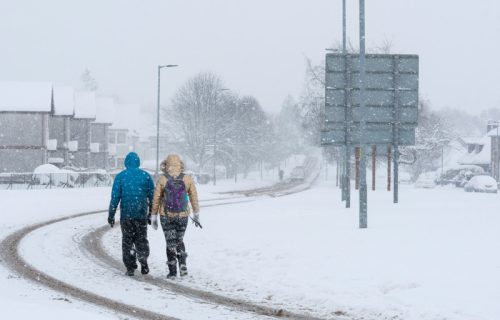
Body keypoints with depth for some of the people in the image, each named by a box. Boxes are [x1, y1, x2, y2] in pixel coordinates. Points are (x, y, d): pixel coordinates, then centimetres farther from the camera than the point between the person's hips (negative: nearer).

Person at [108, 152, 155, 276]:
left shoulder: (120, 176, -3)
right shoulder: (146, 176, 1)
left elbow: (115, 197, -5)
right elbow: (152, 196, 2)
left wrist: (111, 215, 0)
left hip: (126, 214, -1)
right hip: (141, 215, 1)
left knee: (127, 240, 8)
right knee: (141, 239, 13)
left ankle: (130, 268, 4)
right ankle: (143, 259, -11)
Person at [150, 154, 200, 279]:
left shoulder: (162, 180, -7)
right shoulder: (187, 179, -2)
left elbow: (156, 199, -4)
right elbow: (194, 198, 3)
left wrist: (154, 217, 5)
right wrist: (196, 215, 13)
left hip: (166, 216, -2)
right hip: (183, 216, 2)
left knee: (171, 243, 7)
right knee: (179, 241, 20)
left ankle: (172, 271, 5)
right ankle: (182, 264, 2)